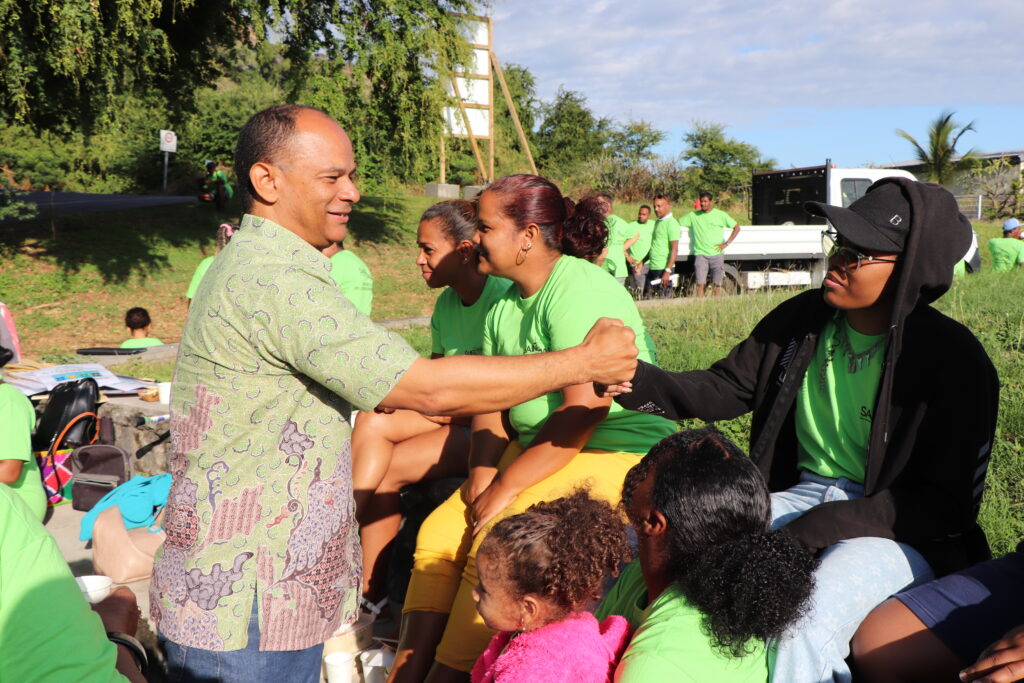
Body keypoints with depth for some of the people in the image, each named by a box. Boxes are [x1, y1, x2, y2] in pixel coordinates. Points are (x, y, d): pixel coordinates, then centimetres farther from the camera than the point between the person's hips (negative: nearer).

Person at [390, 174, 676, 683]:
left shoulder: (578, 291, -19)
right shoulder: (506, 302, 9)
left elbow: (584, 408, -26)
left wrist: (507, 487, -21)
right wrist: (482, 470, -8)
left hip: (616, 453, -9)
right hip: (536, 447, 9)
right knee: (438, 533, -6)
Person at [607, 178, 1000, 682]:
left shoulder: (952, 360, -14)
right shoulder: (803, 319, 1)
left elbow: (945, 506, -14)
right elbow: (726, 388, 4)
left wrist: (816, 530, -25)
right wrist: (638, 381, -17)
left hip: (900, 528, -5)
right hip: (803, 496, 6)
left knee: (808, 618, -37)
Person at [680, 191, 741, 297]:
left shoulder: (720, 215, 6)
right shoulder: (693, 216, 9)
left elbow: (736, 228, 8)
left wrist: (726, 243, 0)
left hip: (717, 254, 0)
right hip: (700, 254, 0)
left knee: (716, 285, 1)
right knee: (700, 284, -11)